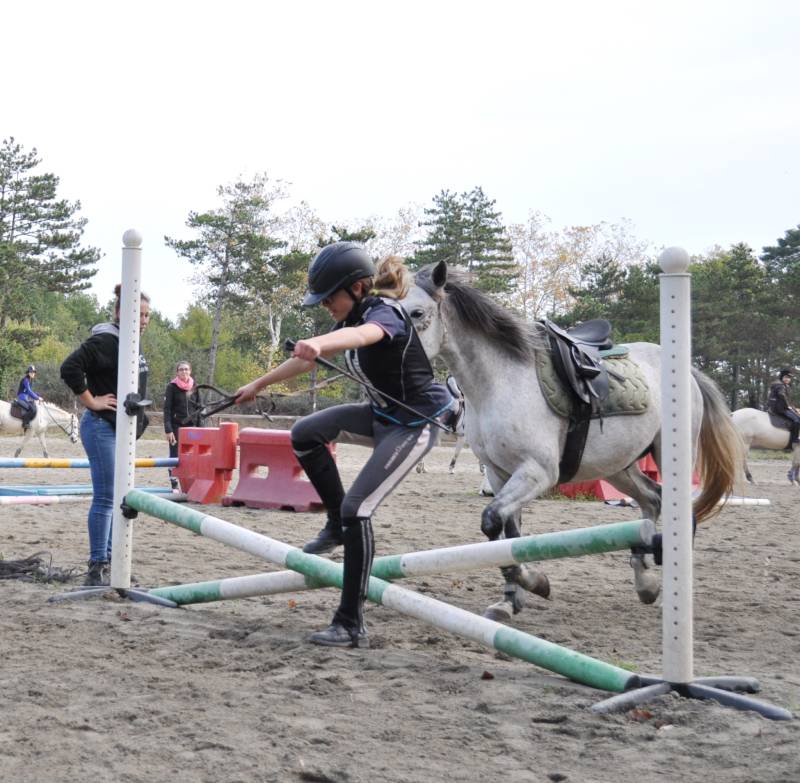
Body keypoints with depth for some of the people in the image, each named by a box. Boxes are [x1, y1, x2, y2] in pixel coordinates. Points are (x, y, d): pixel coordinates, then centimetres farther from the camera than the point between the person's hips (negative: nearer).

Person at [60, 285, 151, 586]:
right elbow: (69, 368, -24)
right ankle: (97, 567, -6)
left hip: (123, 431, 9)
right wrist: (91, 401, -18)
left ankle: (108, 561, 20)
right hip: (102, 428, -9)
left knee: (118, 499, 12)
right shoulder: (104, 341, -14)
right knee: (105, 498, -9)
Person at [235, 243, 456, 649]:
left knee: (357, 507, -17)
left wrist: (318, 343, -71)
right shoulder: (353, 316, 2)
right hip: (382, 414, 9)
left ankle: (351, 626, -13)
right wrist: (259, 384, 25)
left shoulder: (384, 312, -24)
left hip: (415, 425, -9)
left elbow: (362, 335, -51)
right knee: (305, 434, 8)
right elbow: (305, 359, 17)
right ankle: (337, 525, 20)